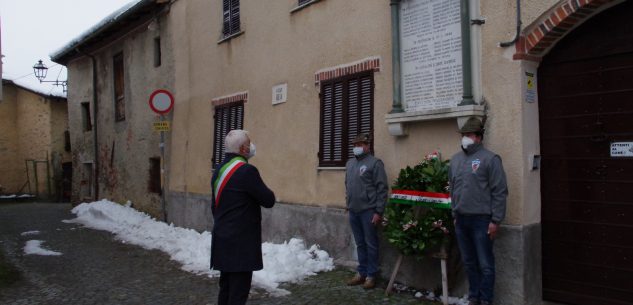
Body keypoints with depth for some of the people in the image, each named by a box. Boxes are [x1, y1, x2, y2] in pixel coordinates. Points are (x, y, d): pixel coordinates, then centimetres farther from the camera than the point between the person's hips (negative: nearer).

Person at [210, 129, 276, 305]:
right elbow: (269, 201, -13)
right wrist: (263, 191, 7)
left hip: (223, 238, 9)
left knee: (226, 288, 16)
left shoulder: (219, 170, 10)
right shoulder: (247, 170, -18)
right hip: (241, 242, -9)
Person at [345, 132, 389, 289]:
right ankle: (361, 273, 24)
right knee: (360, 244, 14)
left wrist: (379, 211, -15)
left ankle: (371, 275, 12)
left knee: (370, 244, 3)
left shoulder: (374, 163, -8)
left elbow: (382, 188, -12)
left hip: (368, 211, -6)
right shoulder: (350, 163, 13)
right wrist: (348, 204, 15)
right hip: (353, 211, 6)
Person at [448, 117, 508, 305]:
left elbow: (500, 192, -10)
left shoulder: (489, 159, -8)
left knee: (485, 264, 2)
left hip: (481, 219, -6)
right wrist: (454, 214, 15)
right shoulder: (455, 159, 12)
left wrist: (495, 220, -13)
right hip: (461, 220, 6)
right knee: (469, 262, 15)